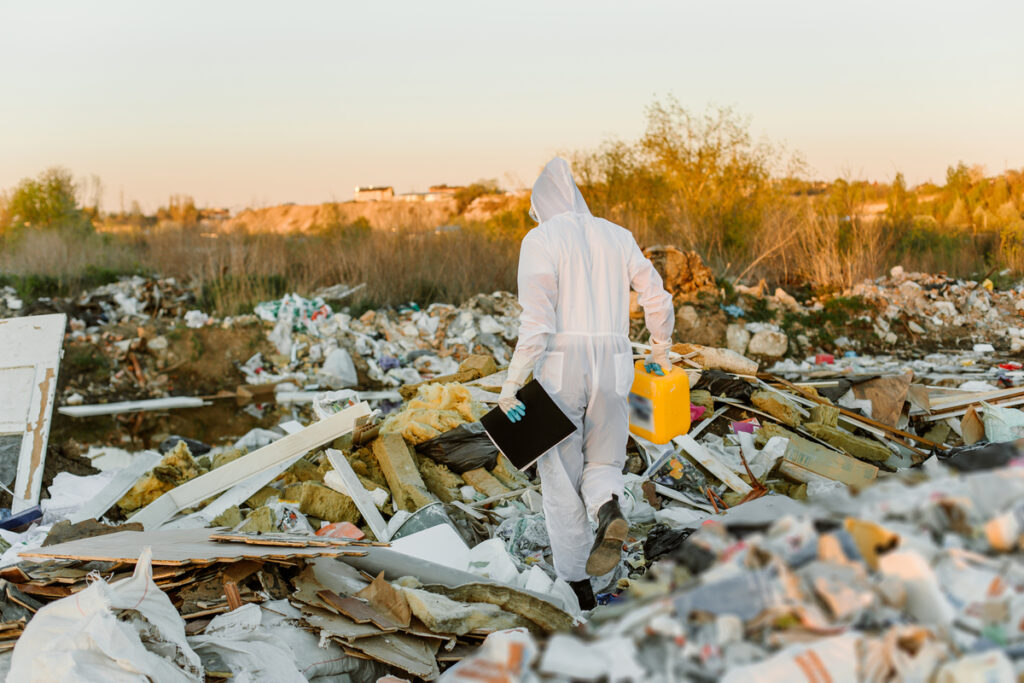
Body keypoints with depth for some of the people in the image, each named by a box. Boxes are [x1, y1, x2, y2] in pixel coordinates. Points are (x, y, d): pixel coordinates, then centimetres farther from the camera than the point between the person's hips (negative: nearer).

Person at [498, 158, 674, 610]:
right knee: (603, 464, 19)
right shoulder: (617, 236, 10)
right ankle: (609, 509, -16)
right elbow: (657, 300, 10)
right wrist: (661, 352, 26)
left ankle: (577, 587, 11)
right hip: (612, 369, 3)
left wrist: (511, 385, -13)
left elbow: (536, 322, -14)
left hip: (559, 369, -3)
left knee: (560, 479, 9)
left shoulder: (540, 241, -4)